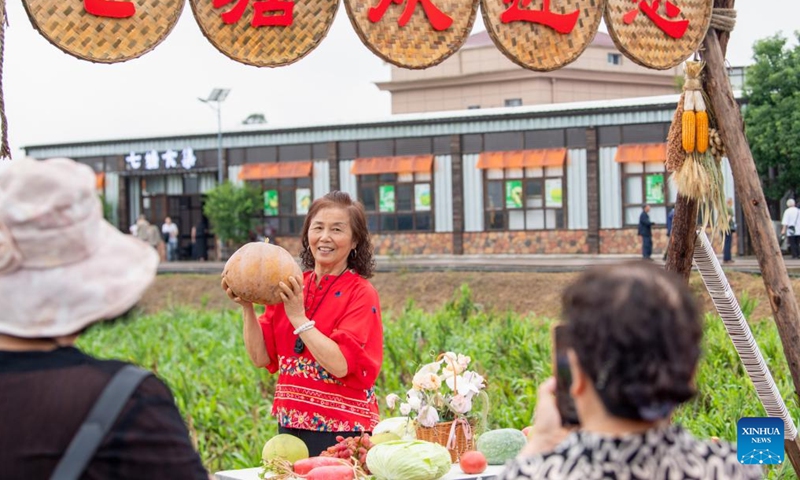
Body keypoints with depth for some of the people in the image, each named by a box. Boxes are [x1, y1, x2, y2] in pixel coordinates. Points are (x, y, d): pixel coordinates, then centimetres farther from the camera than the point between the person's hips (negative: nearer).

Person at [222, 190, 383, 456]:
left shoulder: (361, 294, -8)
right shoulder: (290, 289, 7)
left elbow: (341, 364, -20)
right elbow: (262, 357, 3)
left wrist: (299, 318, -21)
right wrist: (247, 308, -8)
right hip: (291, 426, 5)